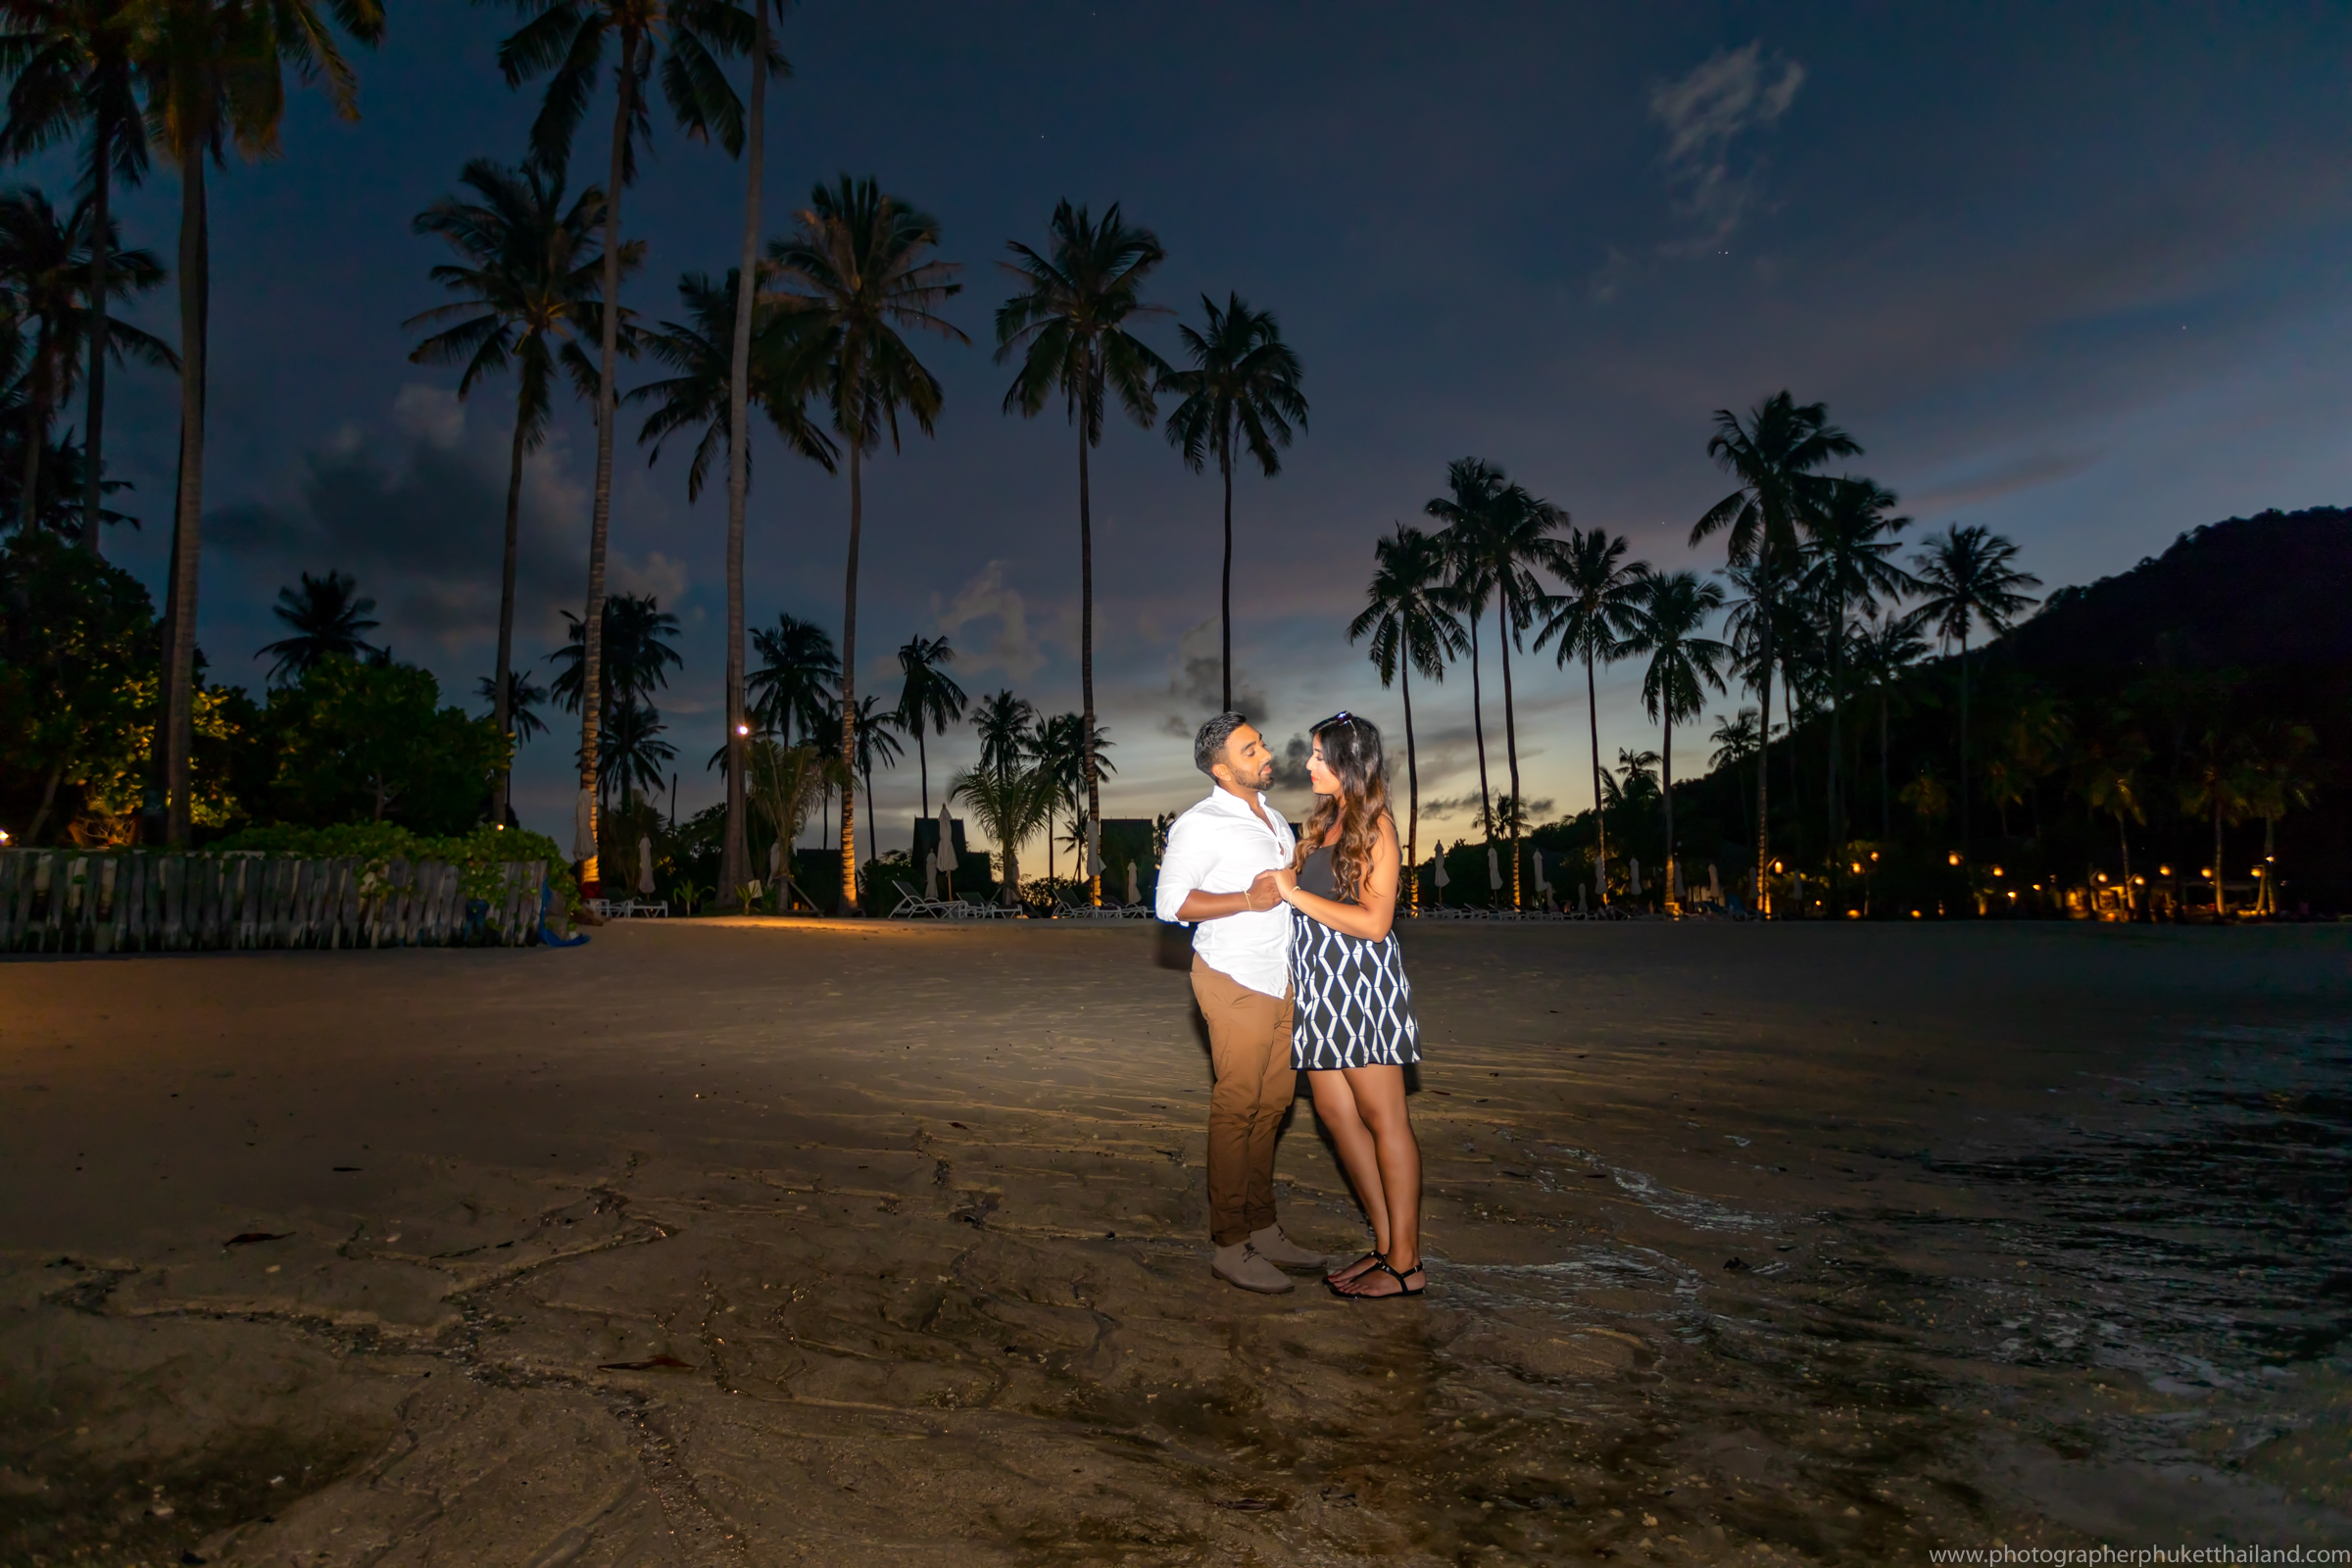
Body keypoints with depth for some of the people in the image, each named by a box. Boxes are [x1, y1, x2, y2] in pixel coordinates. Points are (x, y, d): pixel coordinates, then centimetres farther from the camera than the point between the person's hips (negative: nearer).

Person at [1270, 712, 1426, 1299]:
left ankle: (1406, 1265, 6)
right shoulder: (1324, 822, 15)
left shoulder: (1375, 825, -9)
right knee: (1335, 1112, 9)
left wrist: (1294, 894, -14)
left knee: (1382, 1119, -2)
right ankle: (1387, 1245, 18)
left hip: (1362, 982, -8)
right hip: (1319, 984, 9)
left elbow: (1374, 920, -16)